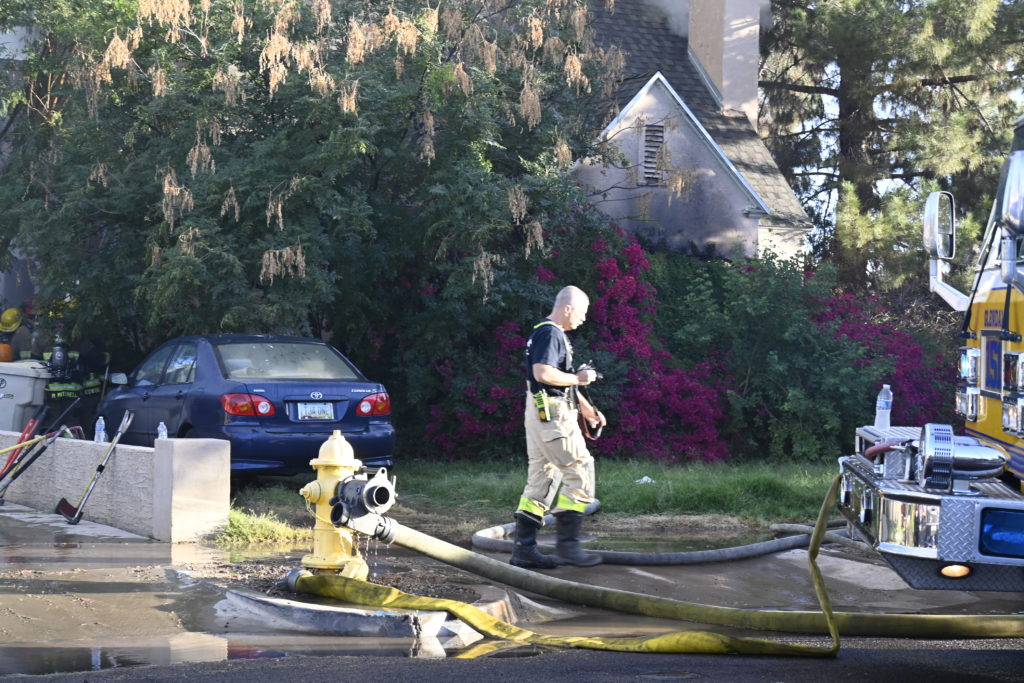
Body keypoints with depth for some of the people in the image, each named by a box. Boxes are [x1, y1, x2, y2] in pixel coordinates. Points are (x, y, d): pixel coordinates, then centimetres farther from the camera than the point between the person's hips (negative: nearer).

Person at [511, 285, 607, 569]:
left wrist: (585, 408, 24)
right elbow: (543, 373, -26)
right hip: (552, 412, -11)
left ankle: (524, 548, 8)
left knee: (541, 478, 9)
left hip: (542, 414, 11)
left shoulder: (554, 334, 21)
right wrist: (579, 378, -13)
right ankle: (567, 543, -8)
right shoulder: (550, 333, -13)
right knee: (580, 470, -8)